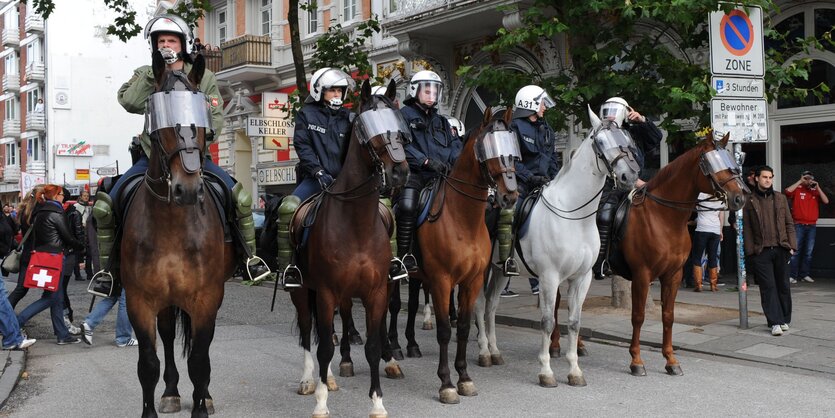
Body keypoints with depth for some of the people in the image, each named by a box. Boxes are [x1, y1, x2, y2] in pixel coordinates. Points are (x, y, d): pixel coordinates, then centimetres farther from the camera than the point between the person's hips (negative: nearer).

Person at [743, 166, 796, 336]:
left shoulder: (781, 198, 11)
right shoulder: (749, 201, 2)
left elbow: (789, 223, 11)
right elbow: (746, 228, 1)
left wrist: (791, 245, 2)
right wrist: (750, 250, -5)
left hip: (781, 249, 3)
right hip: (761, 251, -2)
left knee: (783, 285, 8)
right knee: (768, 287, -3)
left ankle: (785, 320, 20)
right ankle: (775, 322, -1)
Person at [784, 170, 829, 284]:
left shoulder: (815, 191, 13)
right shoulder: (797, 190, 3)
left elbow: (826, 201, 1)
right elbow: (787, 191, -17)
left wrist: (817, 187, -4)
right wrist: (800, 182, -10)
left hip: (811, 226, 4)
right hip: (798, 225, -4)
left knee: (808, 252, 5)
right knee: (796, 251, -6)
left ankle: (804, 275, 11)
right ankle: (792, 275, -5)